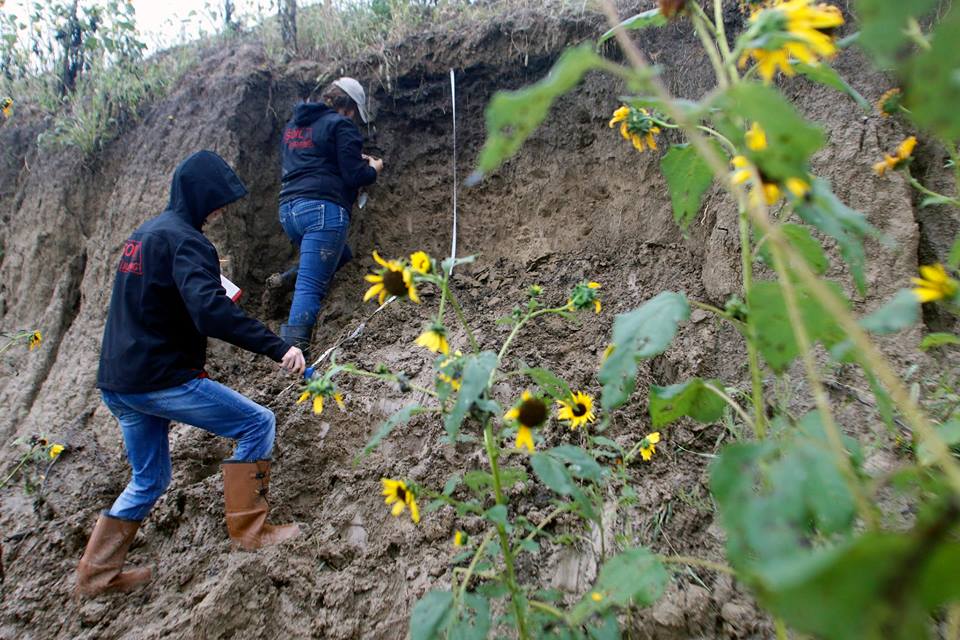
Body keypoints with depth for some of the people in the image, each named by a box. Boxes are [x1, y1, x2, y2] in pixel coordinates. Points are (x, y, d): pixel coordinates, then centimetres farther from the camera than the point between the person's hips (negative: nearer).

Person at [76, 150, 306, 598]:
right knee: (258, 423, -1)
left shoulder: (144, 234, 16)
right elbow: (210, 310, -31)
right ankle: (248, 529, 4)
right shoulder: (185, 241, -15)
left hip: (117, 383, 10)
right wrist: (275, 346, -33)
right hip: (162, 379, -10)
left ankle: (97, 574, 31)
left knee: (148, 480, 22)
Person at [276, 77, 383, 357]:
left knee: (340, 256, 29)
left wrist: (355, 161, 31)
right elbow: (353, 176, -9)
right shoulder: (341, 125, -1)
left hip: (289, 209, 8)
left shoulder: (293, 124, 24)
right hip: (323, 210, -8)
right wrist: (373, 169, 12)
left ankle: (285, 280, 13)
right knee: (311, 287, -12)